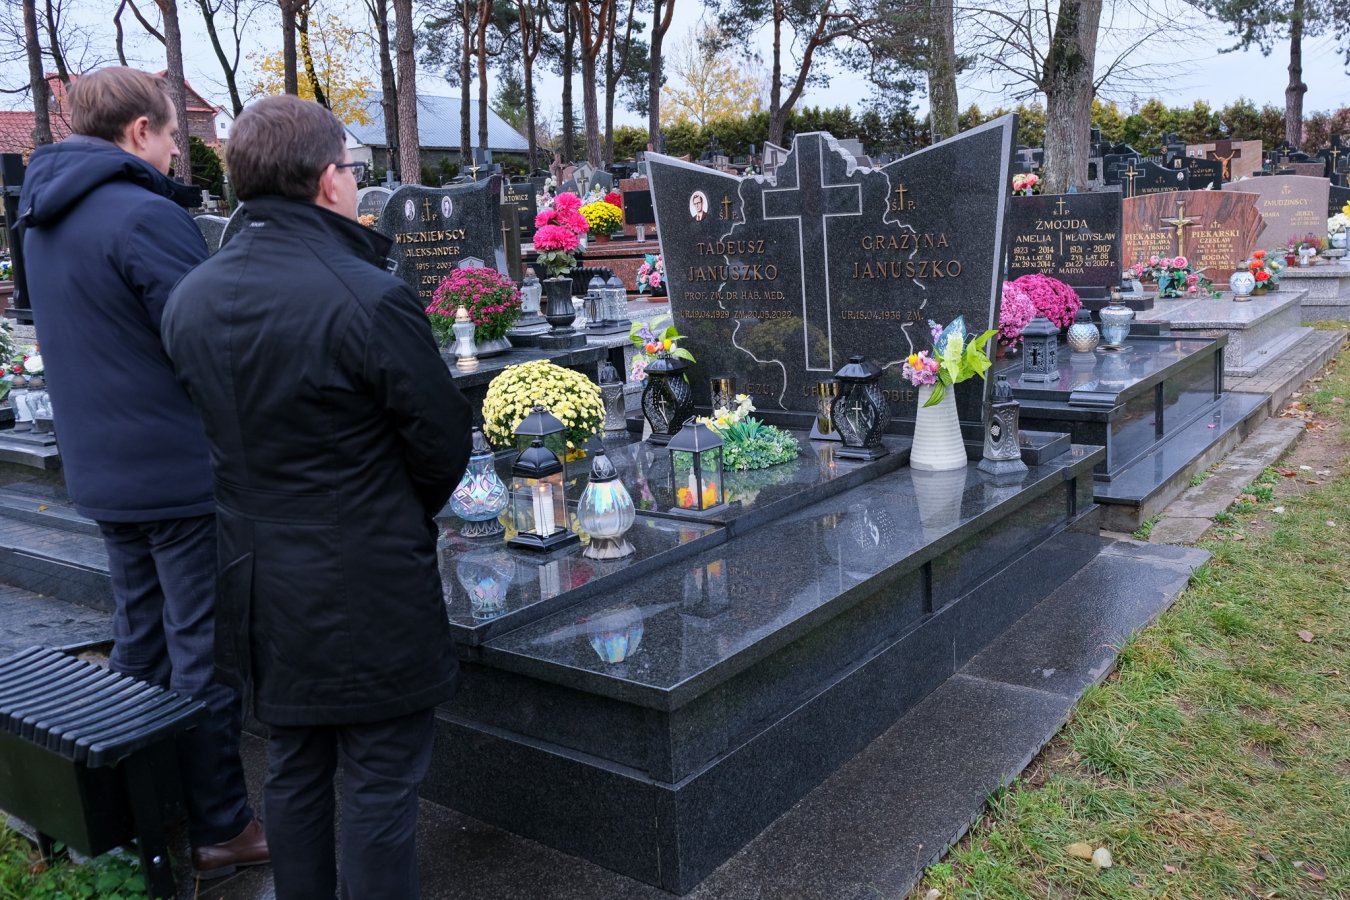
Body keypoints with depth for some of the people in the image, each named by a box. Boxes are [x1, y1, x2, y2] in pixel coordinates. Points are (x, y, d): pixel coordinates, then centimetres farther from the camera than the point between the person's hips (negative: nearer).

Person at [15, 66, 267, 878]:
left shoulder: (42, 219, 11)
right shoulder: (144, 216, -19)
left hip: (103, 469, 9)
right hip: (182, 471, -9)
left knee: (141, 642, 19)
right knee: (204, 654, 2)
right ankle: (217, 829, 14)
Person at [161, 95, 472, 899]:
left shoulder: (190, 300, 1)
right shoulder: (370, 299, -21)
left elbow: (225, 429, 9)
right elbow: (444, 441, -12)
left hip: (257, 583, 7)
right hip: (368, 593, -7)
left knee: (294, 770, 22)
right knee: (380, 786, 8)